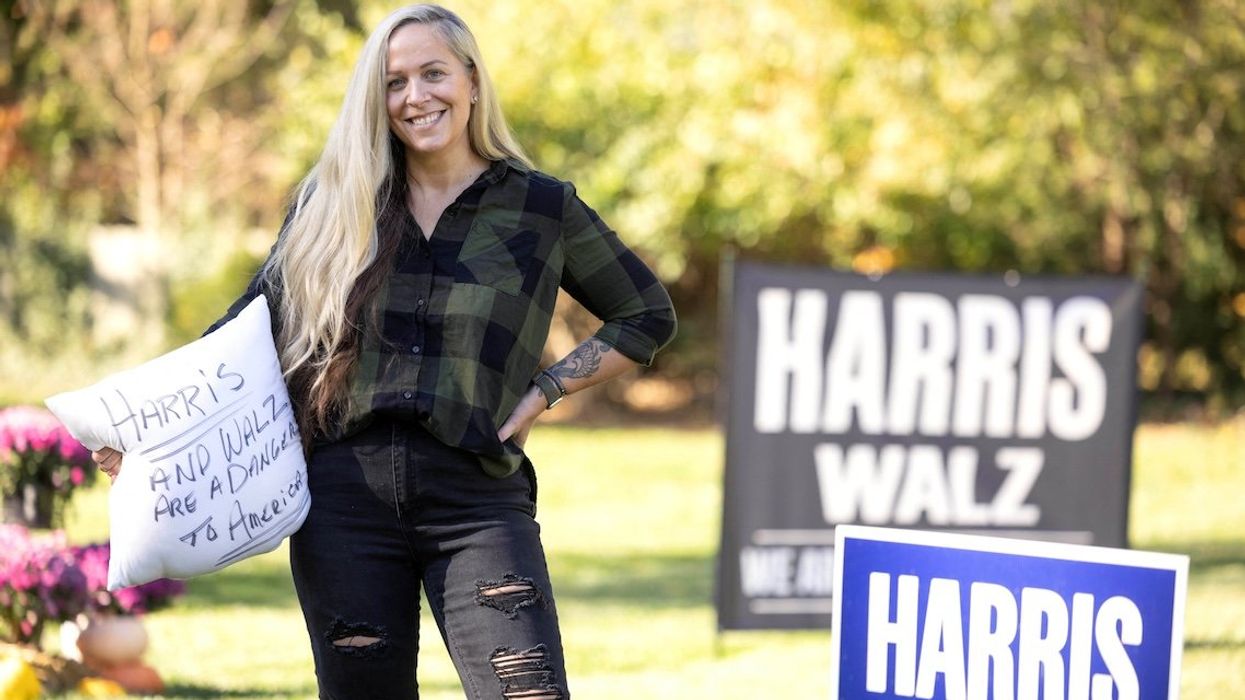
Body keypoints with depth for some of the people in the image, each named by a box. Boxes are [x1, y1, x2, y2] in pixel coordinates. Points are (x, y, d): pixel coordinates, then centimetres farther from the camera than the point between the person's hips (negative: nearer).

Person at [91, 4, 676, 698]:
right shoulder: (335, 203, 12)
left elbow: (648, 315, 16)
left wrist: (542, 393, 4)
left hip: (477, 496, -2)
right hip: (347, 493, 2)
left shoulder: (541, 206, 7)